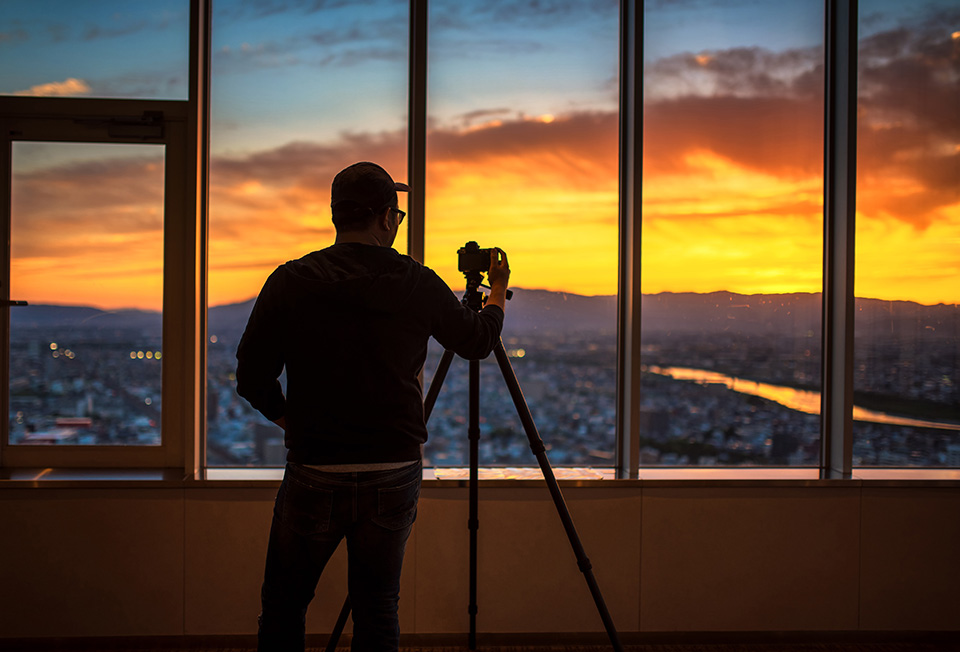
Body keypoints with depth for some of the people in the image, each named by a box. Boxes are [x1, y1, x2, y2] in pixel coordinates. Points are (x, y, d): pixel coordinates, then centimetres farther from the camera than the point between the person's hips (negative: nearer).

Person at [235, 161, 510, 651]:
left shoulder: (291, 282, -7)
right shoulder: (419, 284, -3)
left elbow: (252, 379, -4)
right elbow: (478, 341, 14)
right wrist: (498, 290, 34)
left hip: (313, 476, -1)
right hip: (395, 476, 1)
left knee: (282, 608, 16)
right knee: (378, 610, 14)